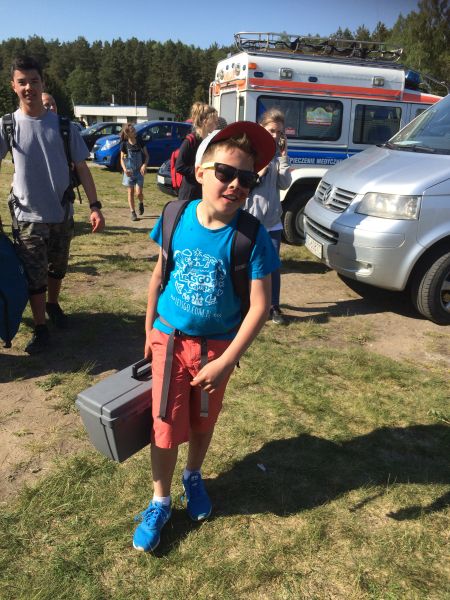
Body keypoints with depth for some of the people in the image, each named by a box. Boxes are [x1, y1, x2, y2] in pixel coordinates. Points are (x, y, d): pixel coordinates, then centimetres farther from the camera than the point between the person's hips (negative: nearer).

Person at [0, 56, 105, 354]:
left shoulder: (63, 124, -2)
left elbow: (82, 168, 0)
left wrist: (95, 206, -7)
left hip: (62, 213, 2)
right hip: (28, 216, -2)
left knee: (57, 269, 18)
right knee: (34, 276, 1)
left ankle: (53, 305, 42)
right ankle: (41, 328, 15)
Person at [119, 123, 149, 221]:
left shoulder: (140, 142, -1)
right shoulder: (124, 144, -4)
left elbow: (146, 155, 3)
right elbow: (122, 159, -1)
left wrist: (144, 165, -15)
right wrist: (125, 169, -20)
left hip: (139, 170, 0)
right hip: (129, 171, 0)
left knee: (139, 192, -7)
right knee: (131, 192, 3)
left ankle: (141, 203, 26)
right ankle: (132, 212, 11)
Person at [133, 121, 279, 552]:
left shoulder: (250, 235, -19)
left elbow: (260, 306, -18)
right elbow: (159, 274, 2)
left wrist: (226, 362, -20)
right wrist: (149, 330, 7)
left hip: (218, 345, -1)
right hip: (170, 339, 1)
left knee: (203, 420, 18)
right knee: (166, 424, 8)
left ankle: (193, 476, 49)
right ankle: (160, 503, 33)